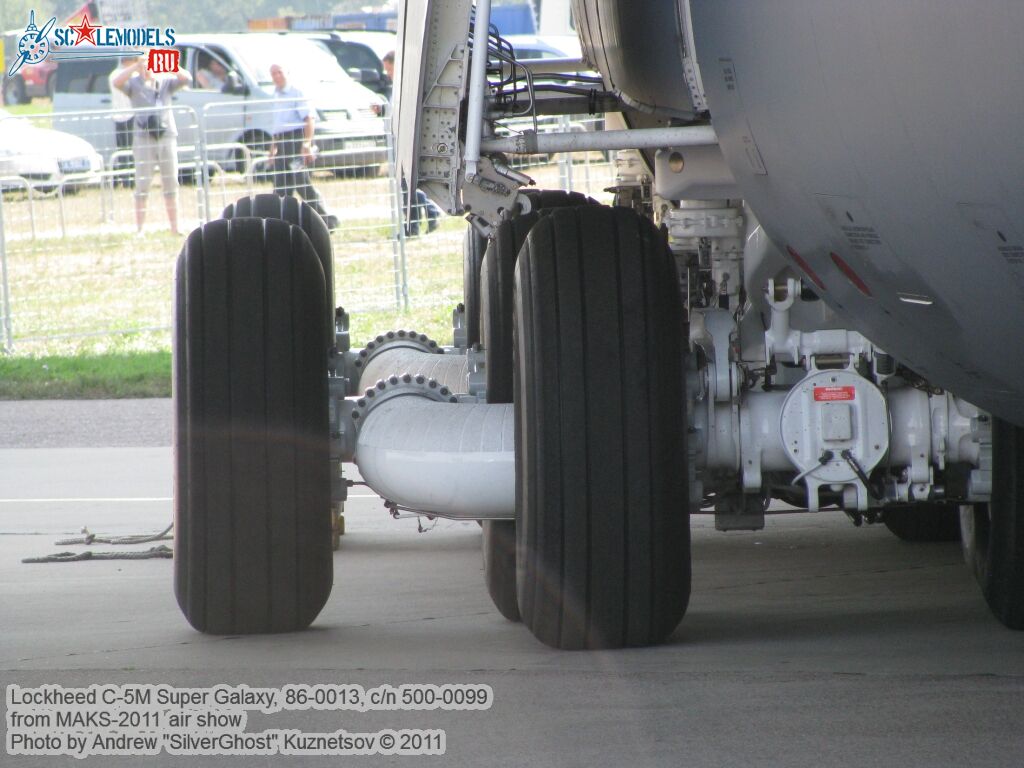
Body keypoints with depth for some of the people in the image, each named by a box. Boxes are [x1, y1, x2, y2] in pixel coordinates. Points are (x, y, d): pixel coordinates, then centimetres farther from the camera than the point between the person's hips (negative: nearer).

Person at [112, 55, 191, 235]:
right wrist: (137, 65, -20)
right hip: (144, 138, -3)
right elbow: (117, 83, -15)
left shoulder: (166, 82, 11)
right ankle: (140, 230, -3)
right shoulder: (134, 84, 4)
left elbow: (186, 79, -3)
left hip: (167, 137, 3)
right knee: (142, 186, -4)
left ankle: (175, 228, 13)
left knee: (171, 185, 7)